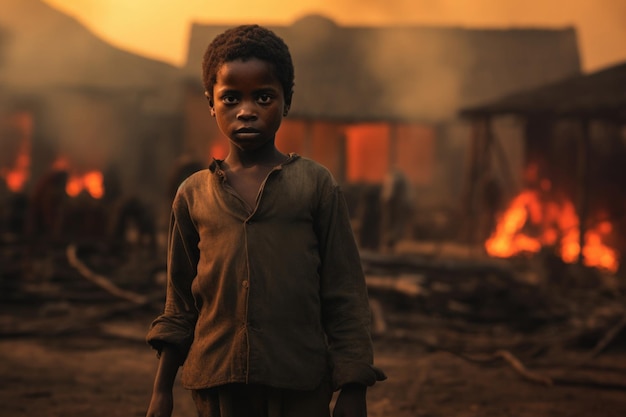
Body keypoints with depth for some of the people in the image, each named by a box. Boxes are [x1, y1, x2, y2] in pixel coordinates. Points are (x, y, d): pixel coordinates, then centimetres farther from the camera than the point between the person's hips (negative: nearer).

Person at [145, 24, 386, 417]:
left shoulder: (316, 184, 1)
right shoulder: (193, 194, 8)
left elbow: (345, 294, 0)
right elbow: (180, 304, 13)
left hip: (300, 383, -2)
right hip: (217, 382, 2)